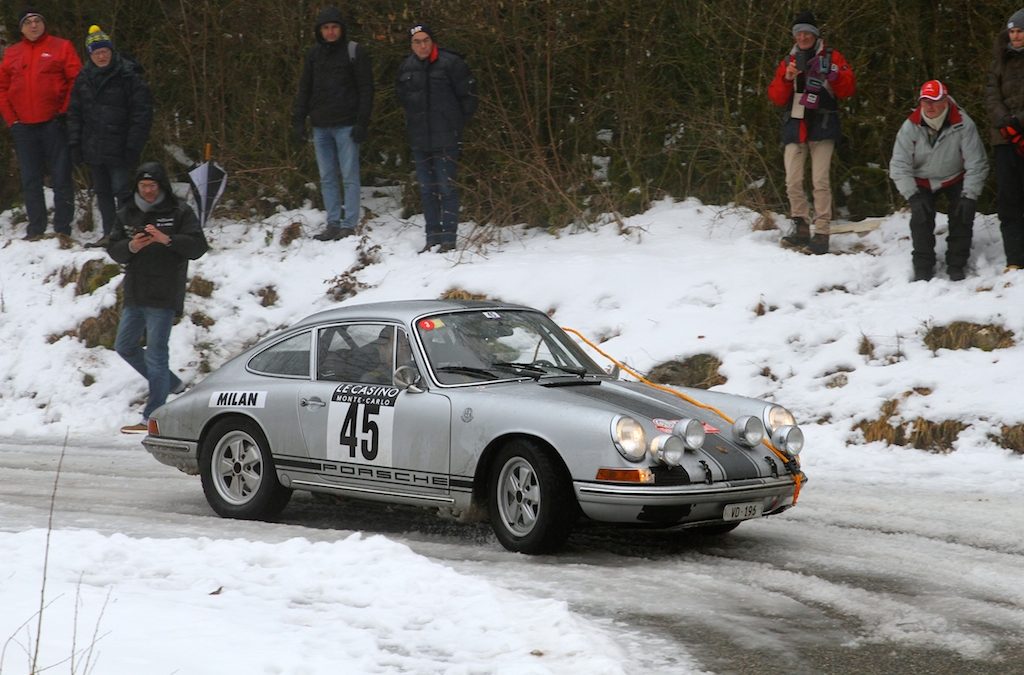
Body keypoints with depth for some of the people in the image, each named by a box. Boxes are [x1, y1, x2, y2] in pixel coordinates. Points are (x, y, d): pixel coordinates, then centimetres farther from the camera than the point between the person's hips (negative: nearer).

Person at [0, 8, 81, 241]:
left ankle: (62, 228, 0)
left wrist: (64, 112, -9)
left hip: (54, 124, -4)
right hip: (23, 126, 4)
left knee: (61, 177, -3)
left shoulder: (61, 47, 2)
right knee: (30, 180, 6)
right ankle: (35, 229, 11)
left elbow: (76, 80, -3)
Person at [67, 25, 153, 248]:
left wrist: (133, 146, -15)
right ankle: (109, 234, 20)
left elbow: (141, 113, -11)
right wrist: (75, 144, 5)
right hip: (94, 150, 6)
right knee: (102, 192, 12)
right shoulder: (84, 79, 8)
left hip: (118, 150, -6)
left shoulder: (128, 77, -9)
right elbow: (74, 113, 13)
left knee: (122, 192, -7)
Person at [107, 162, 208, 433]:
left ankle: (152, 418, -6)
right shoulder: (127, 214, 12)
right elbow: (113, 249, 7)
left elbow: (198, 246, -11)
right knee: (125, 346, 15)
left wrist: (167, 239, -25)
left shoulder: (179, 212, -3)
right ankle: (171, 384, 31)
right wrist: (130, 247, -15)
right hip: (134, 295, 7)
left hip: (163, 297, -7)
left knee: (156, 351, -8)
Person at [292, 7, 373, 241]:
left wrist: (362, 123, -12)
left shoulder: (355, 52, -2)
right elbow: (304, 89, 14)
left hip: (346, 125, -5)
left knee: (350, 177, -3)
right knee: (327, 178, 7)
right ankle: (333, 224, 11)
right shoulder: (314, 54, 11)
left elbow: (366, 88, -5)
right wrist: (298, 121, 5)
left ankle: (349, 226, -2)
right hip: (321, 126, 5)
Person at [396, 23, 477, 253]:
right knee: (427, 190, 9)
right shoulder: (406, 68, 8)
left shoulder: (450, 63, -8)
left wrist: (458, 124, -1)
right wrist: (414, 121, 14)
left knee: (446, 188, -6)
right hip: (419, 140, 6)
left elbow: (469, 94, -3)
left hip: (445, 139, -6)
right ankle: (433, 237, 16)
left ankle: (449, 238, -4)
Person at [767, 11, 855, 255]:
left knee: (820, 181, -10)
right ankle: (801, 229, 7)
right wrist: (786, 79, -8)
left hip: (822, 127, -3)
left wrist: (833, 75, -18)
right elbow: (776, 97, 9)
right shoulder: (788, 62, 15)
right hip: (794, 127, 3)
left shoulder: (831, 57, 7)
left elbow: (848, 88, 0)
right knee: (793, 182, -3)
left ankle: (822, 233, -9)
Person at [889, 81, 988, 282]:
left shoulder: (963, 124, -25)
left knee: (962, 214, -17)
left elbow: (976, 164, -21)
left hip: (955, 180, 0)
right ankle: (923, 268, -7)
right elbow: (899, 166, -19)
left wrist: (969, 196, -27)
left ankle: (956, 265, -2)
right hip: (923, 183, 0)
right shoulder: (911, 126, -21)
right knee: (920, 216, -19)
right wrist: (912, 196, -26)